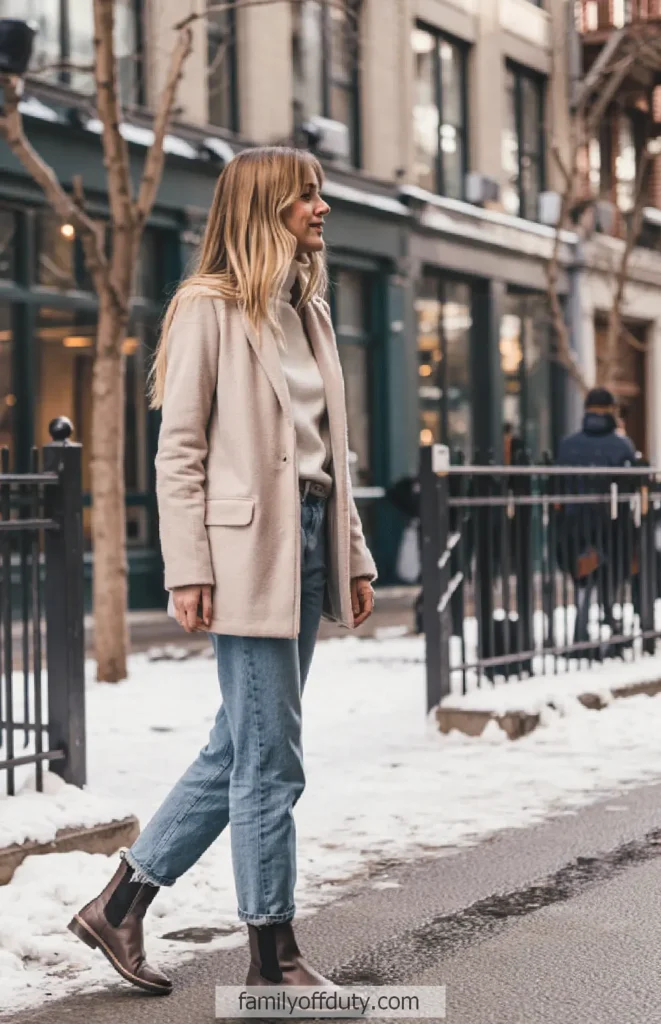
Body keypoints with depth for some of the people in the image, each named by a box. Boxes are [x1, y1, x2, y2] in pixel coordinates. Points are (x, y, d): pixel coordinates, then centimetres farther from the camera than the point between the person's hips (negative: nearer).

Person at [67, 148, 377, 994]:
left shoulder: (309, 311, 18)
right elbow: (178, 450, -9)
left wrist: (354, 557, 15)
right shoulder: (210, 308, -6)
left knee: (238, 753, 12)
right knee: (271, 764, -2)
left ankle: (119, 907, 23)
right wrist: (189, 570, -16)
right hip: (249, 551, -8)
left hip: (308, 543, 8)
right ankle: (274, 958, 9)